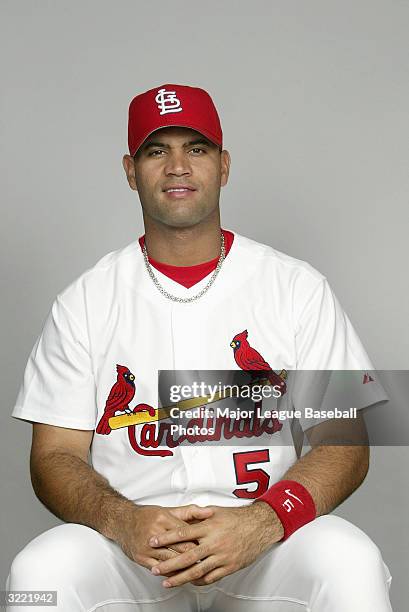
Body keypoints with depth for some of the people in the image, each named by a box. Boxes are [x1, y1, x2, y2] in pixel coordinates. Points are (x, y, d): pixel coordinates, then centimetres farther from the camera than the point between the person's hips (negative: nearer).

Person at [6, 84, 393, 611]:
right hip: (132, 533, 2)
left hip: (261, 532, -1)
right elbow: (54, 456, 2)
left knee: (350, 563, -31)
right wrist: (122, 522, -20)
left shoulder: (298, 287, 3)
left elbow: (345, 441, 0)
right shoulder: (84, 302, 5)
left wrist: (261, 521, -20)